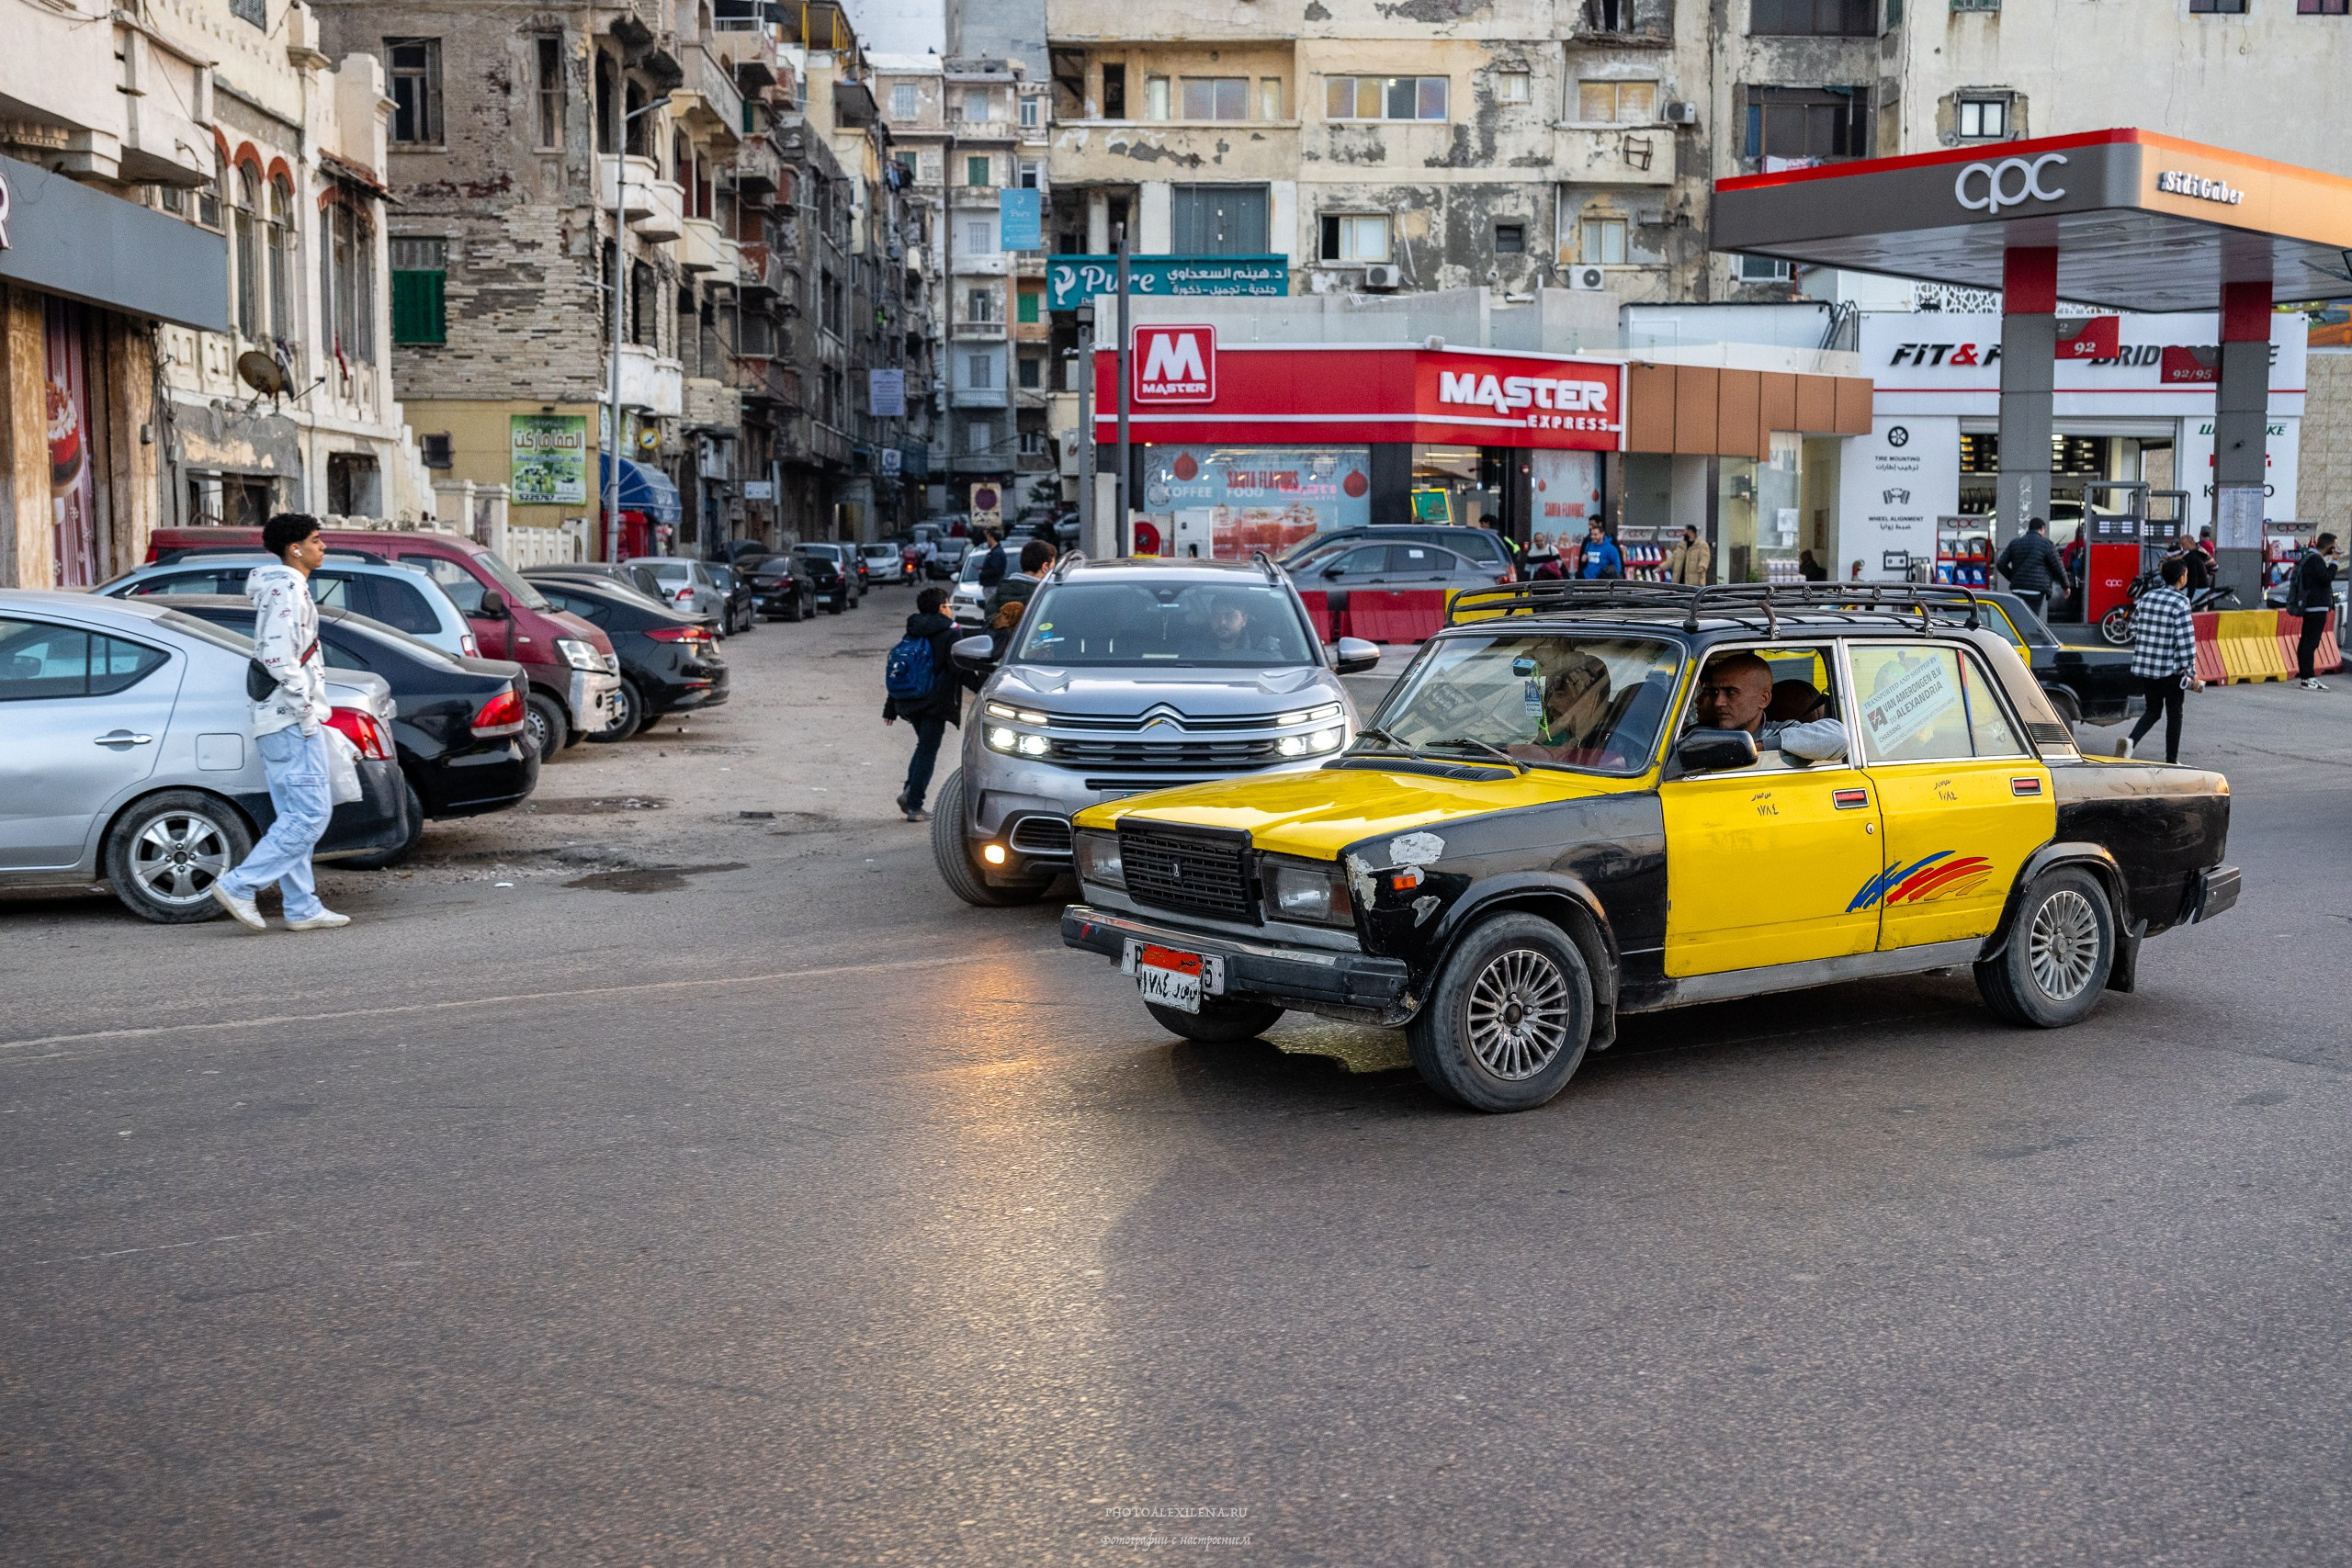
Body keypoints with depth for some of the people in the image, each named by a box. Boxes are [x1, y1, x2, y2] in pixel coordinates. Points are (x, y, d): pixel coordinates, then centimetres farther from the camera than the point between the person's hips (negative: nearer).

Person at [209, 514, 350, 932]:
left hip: (277, 722, 11)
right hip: (292, 722, -11)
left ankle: (303, 908, 12)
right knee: (310, 814, -10)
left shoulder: (285, 587, 20)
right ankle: (239, 886, -10)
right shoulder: (288, 588, -12)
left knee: (294, 817, 10)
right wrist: (304, 709, -19)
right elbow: (278, 655, -22)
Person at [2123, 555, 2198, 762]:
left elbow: (2134, 630, 13)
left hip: (2143, 667, 5)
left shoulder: (2146, 597, 6)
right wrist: (2191, 672, -10)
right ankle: (2171, 761, 15)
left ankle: (2131, 740, -10)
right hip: (2170, 668, -5)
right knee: (2173, 714, 10)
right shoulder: (2180, 602, -13)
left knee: (2153, 710, 16)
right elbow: (2185, 640, -15)